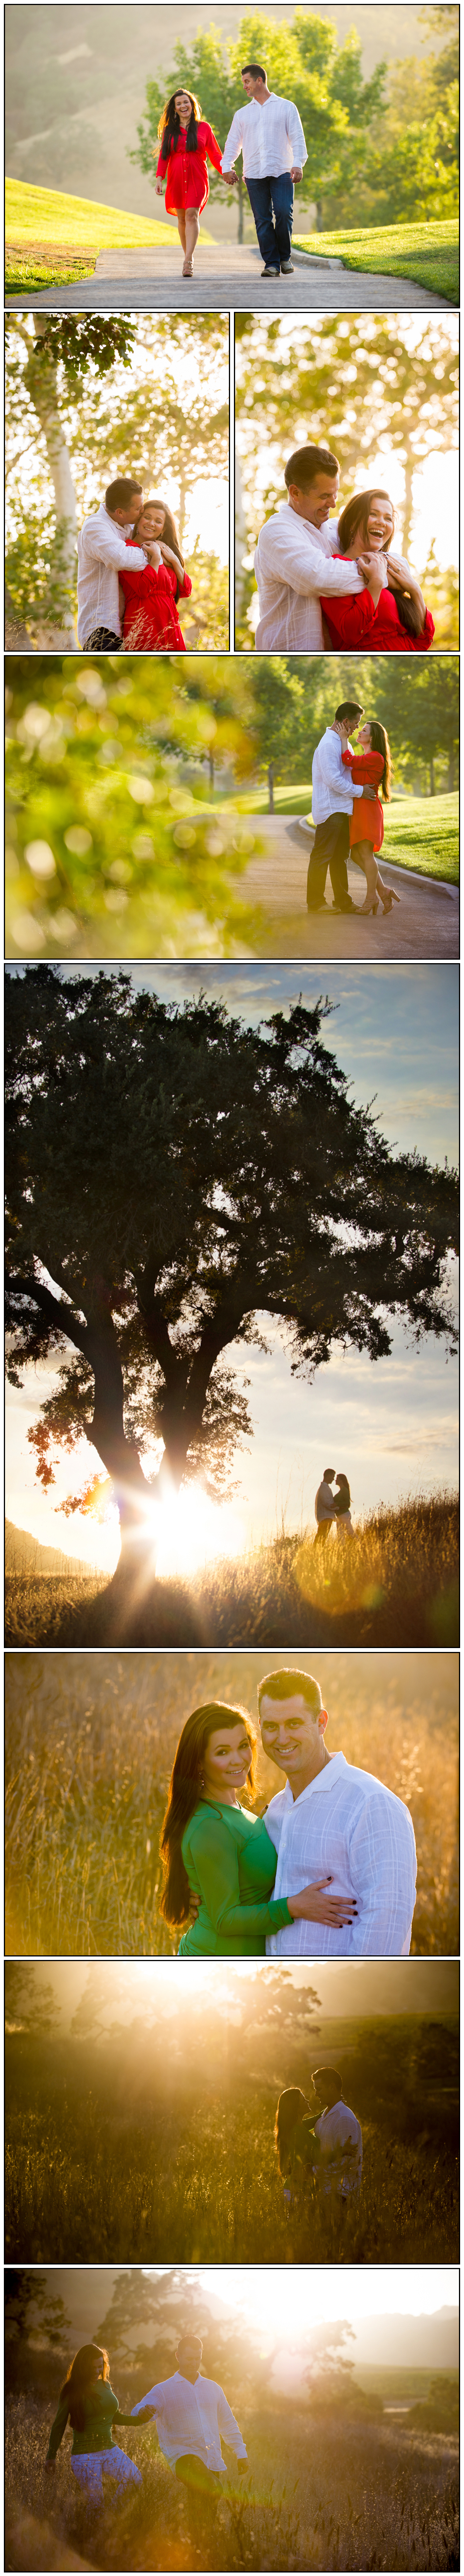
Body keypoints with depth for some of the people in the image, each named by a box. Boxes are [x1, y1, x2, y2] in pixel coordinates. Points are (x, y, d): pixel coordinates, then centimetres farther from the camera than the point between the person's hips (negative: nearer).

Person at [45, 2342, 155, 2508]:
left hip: (110, 2450, 5)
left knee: (135, 2480, -18)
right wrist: (51, 2456, 6)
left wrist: (139, 2419, 11)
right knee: (96, 2504, -11)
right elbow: (59, 2425, 3)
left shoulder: (105, 2385, 11)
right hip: (85, 2455, -5)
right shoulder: (72, 2391, -4)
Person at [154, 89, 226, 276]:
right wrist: (159, 178, -5)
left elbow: (215, 155, 7)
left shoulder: (204, 128, 8)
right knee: (182, 218, 5)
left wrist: (225, 172, -8)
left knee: (192, 215, -17)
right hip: (176, 180, 3)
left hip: (197, 179, -3)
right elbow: (163, 157, 8)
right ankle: (188, 256, 21)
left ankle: (188, 261, -25)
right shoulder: (169, 130, 12)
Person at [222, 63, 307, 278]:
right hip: (254, 175, 3)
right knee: (263, 220, -4)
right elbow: (233, 143, 17)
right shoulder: (242, 114, 18)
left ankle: (285, 256, 5)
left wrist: (298, 164, -11)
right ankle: (271, 263, 0)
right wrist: (227, 167, 1)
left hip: (282, 172, -3)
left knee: (284, 214, -14)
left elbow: (297, 139, 4)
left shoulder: (286, 107, 9)